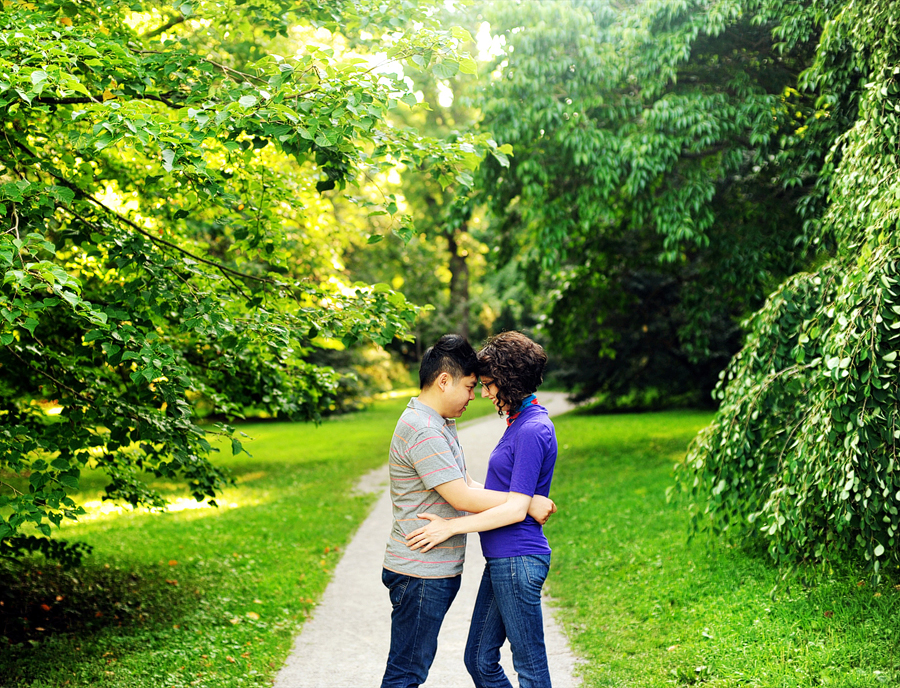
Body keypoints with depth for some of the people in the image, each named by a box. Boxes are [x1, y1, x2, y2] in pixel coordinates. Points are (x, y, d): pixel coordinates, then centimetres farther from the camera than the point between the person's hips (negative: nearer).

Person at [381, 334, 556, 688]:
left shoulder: (440, 423, 14)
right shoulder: (423, 430, -21)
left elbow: (466, 483, 19)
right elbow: (461, 497, -23)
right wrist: (528, 503, -15)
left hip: (435, 572, 10)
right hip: (421, 575, -10)